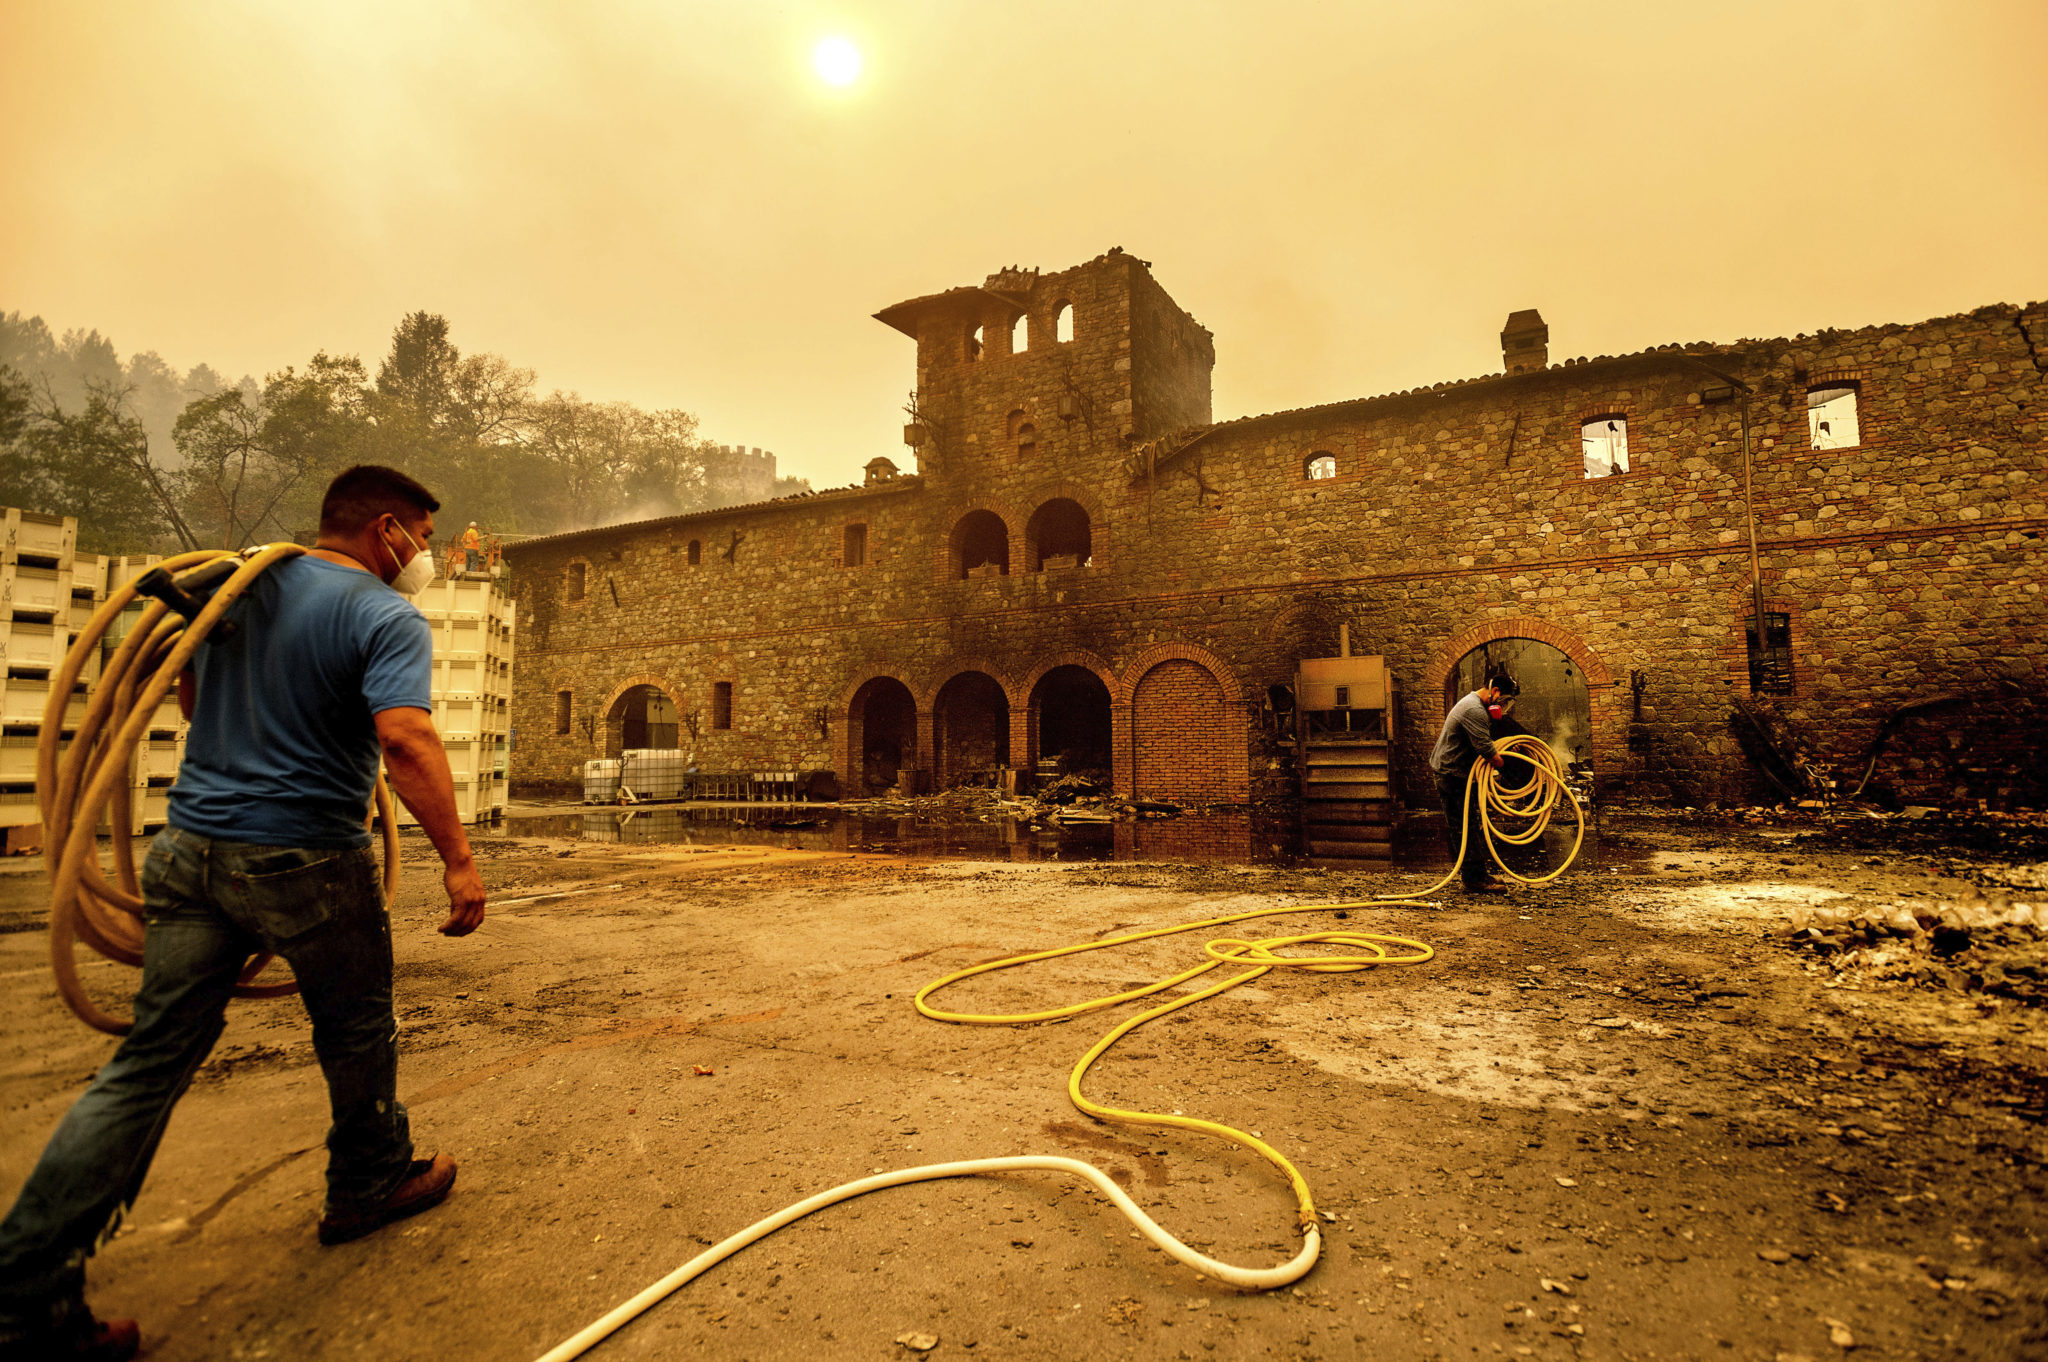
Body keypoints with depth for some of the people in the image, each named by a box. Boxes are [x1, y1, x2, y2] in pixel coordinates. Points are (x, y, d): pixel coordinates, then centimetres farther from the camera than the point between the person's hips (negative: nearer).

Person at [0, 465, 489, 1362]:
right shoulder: (385, 617, -13)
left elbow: (190, 695, 26)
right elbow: (405, 738, -27)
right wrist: (457, 859, -24)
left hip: (190, 847, 7)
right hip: (305, 860, -6)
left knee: (151, 1062, 10)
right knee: (356, 1034, 15)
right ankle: (370, 1184, 34)